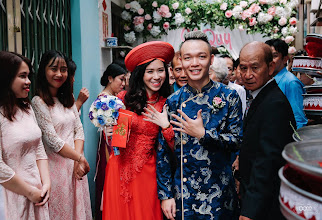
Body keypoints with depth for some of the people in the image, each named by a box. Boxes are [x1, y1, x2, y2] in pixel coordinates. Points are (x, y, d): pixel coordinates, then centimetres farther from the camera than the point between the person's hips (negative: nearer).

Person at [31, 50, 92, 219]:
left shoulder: (68, 98, 11)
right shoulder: (38, 102, -12)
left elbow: (79, 130, 5)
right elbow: (53, 141, -15)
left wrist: (78, 161, -8)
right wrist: (80, 158, -8)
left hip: (76, 165, 6)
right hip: (56, 166, -6)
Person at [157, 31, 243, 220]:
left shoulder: (229, 97, -4)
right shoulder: (173, 102, 0)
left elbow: (237, 141, -5)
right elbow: (163, 151, 1)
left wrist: (203, 133, -18)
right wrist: (166, 194, -1)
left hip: (219, 192, -1)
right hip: (183, 192, 1)